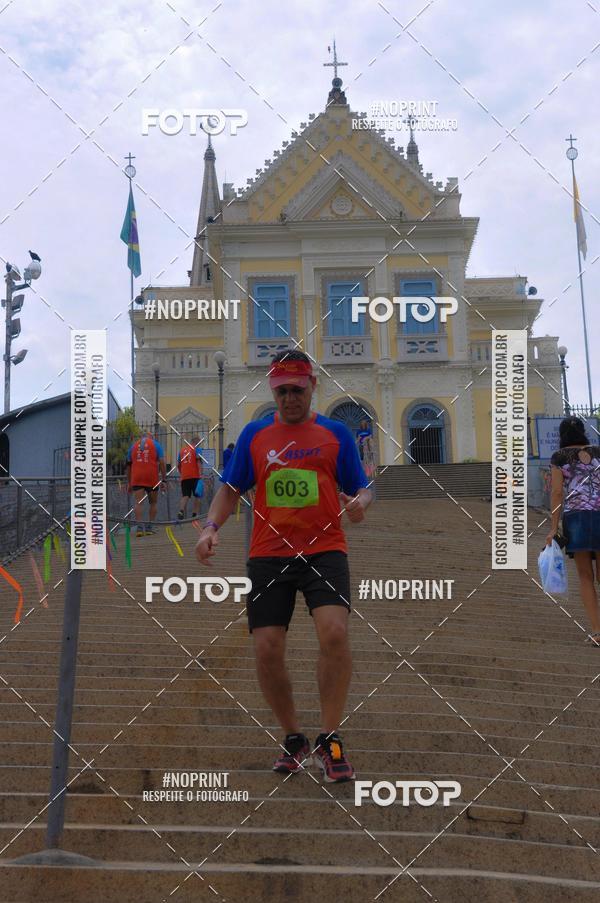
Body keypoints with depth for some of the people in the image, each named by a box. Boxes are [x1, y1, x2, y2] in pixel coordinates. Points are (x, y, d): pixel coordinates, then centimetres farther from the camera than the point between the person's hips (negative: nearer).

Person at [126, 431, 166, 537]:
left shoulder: (133, 445, 15)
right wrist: (163, 480, -1)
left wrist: (129, 483, 20)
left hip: (136, 478, 1)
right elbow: (162, 463, -1)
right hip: (152, 478, -1)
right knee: (153, 503, 12)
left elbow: (128, 465, 15)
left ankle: (140, 527, -16)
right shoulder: (156, 444, 8)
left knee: (138, 503, -2)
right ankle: (149, 527, 7)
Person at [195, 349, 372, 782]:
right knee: (267, 650, -5)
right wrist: (212, 526, -1)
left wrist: (360, 503, -14)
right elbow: (231, 489, 16)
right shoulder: (254, 434, 12)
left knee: (334, 633, -23)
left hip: (324, 550, -2)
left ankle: (329, 741, -8)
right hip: (268, 554, 2)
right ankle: (294, 739, 18)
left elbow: (362, 489, 10)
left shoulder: (336, 433, 9)